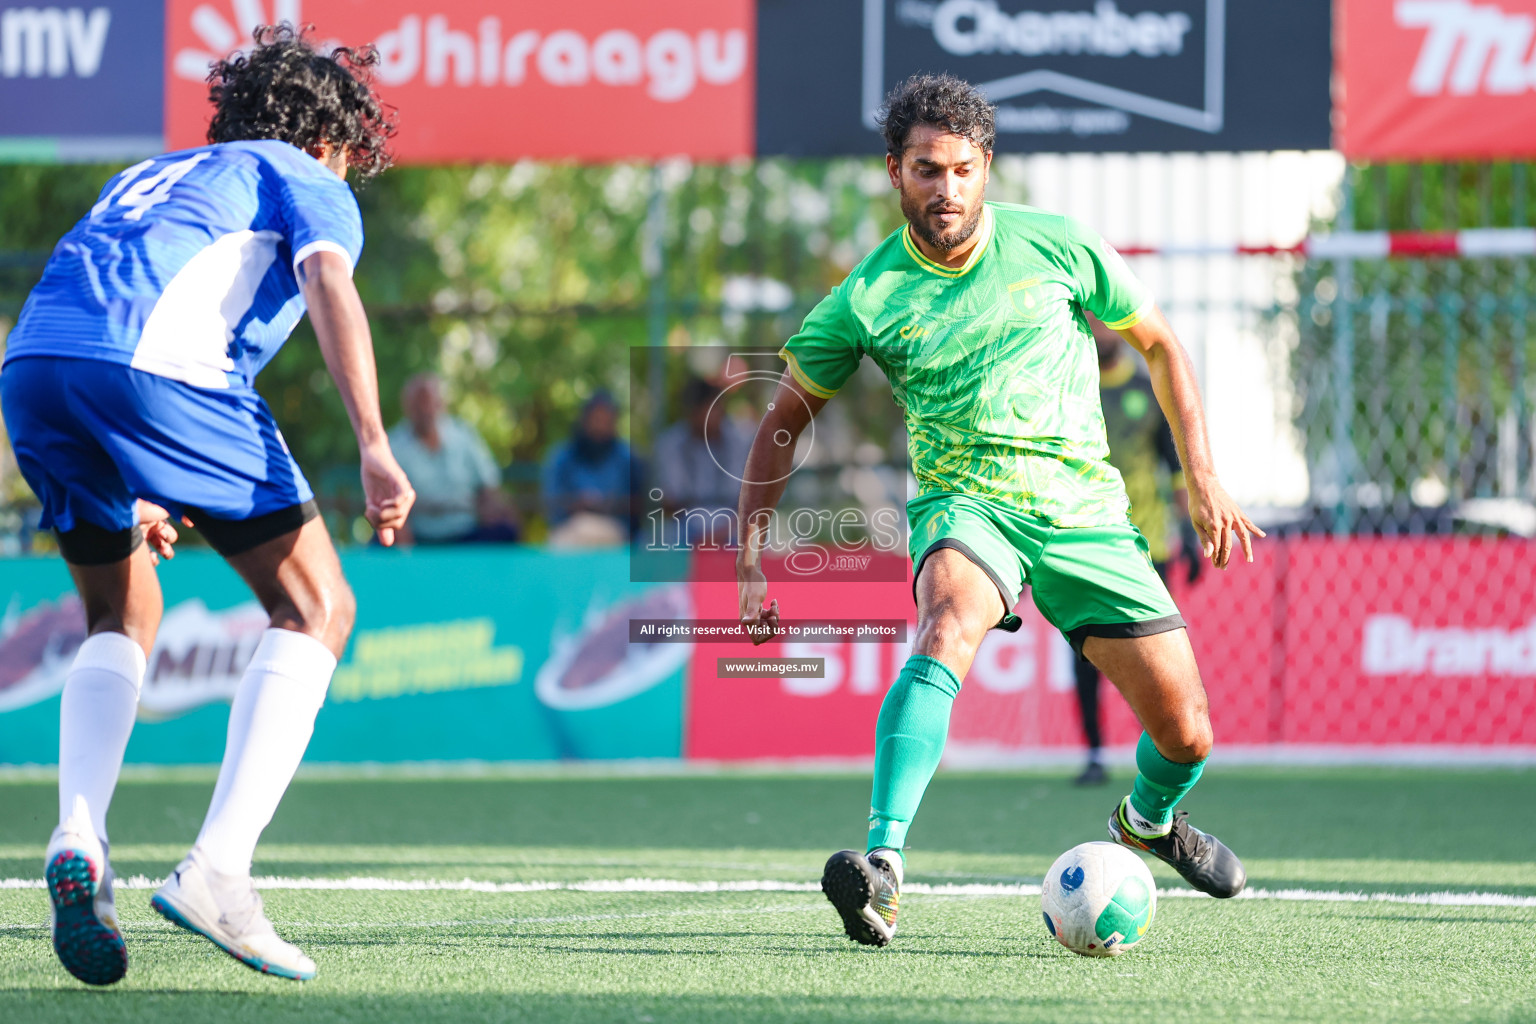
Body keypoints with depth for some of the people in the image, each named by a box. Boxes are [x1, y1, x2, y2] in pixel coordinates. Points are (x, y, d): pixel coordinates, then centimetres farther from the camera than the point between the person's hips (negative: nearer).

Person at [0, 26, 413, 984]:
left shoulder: (150, 176, 40)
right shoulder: (309, 182, 21)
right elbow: (328, 281, -1)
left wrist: (130, 495, 41)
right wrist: (374, 447, -12)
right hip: (158, 364, -6)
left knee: (123, 621, 26)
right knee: (316, 608, 6)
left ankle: (80, 832, -1)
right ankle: (218, 870, -9)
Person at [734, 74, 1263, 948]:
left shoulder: (1058, 247, -3)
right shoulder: (868, 298, -5)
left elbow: (1158, 343, 11)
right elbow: (785, 417, 7)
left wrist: (1203, 476, 5)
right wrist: (751, 557, -1)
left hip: (1084, 508, 2)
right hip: (965, 505, -2)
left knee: (1187, 735, -1)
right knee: (948, 626, -38)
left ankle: (1149, 819, 37)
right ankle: (883, 864, -47)